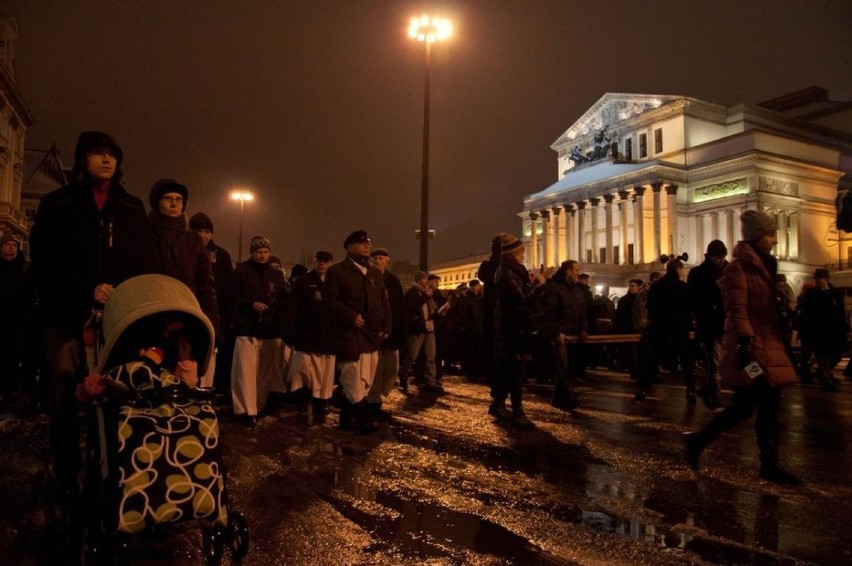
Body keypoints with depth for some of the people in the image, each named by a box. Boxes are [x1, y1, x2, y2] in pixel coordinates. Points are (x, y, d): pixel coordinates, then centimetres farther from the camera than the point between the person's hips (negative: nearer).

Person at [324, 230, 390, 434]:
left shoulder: (375, 274, 19)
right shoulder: (337, 271, 0)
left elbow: (384, 303, 18)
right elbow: (331, 300, -8)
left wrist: (386, 327, 6)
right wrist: (351, 317, -18)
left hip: (373, 334, 7)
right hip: (349, 333, -6)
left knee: (364, 382, 9)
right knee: (354, 381, -8)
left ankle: (347, 416, 21)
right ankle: (365, 420, -1)